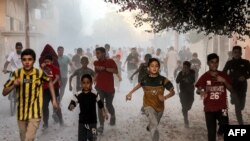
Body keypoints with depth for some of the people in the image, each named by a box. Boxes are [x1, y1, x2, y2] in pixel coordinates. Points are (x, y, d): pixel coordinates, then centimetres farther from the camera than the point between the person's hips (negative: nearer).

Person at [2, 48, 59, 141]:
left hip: (35, 113, -3)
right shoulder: (17, 73, -8)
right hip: (21, 113, 3)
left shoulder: (40, 73, -12)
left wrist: (54, 100, 6)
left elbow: (50, 82, 10)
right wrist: (14, 85, -21)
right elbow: (4, 93, -2)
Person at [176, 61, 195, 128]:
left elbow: (193, 81, -19)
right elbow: (177, 81, -16)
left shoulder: (192, 72, -7)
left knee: (188, 106, 13)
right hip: (183, 92, -2)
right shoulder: (180, 73, -7)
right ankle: (186, 121, -1)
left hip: (190, 92, 2)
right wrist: (182, 75, -25)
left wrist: (188, 74, -26)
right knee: (184, 107, -10)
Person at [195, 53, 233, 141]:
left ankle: (220, 132, 20)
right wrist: (201, 91, -27)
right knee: (211, 131, 0)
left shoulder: (223, 75, 2)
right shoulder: (204, 77, -2)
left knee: (225, 124, -16)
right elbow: (198, 90, -3)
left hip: (222, 107, 1)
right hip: (209, 108, -1)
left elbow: (231, 89, 2)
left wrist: (224, 81, -15)